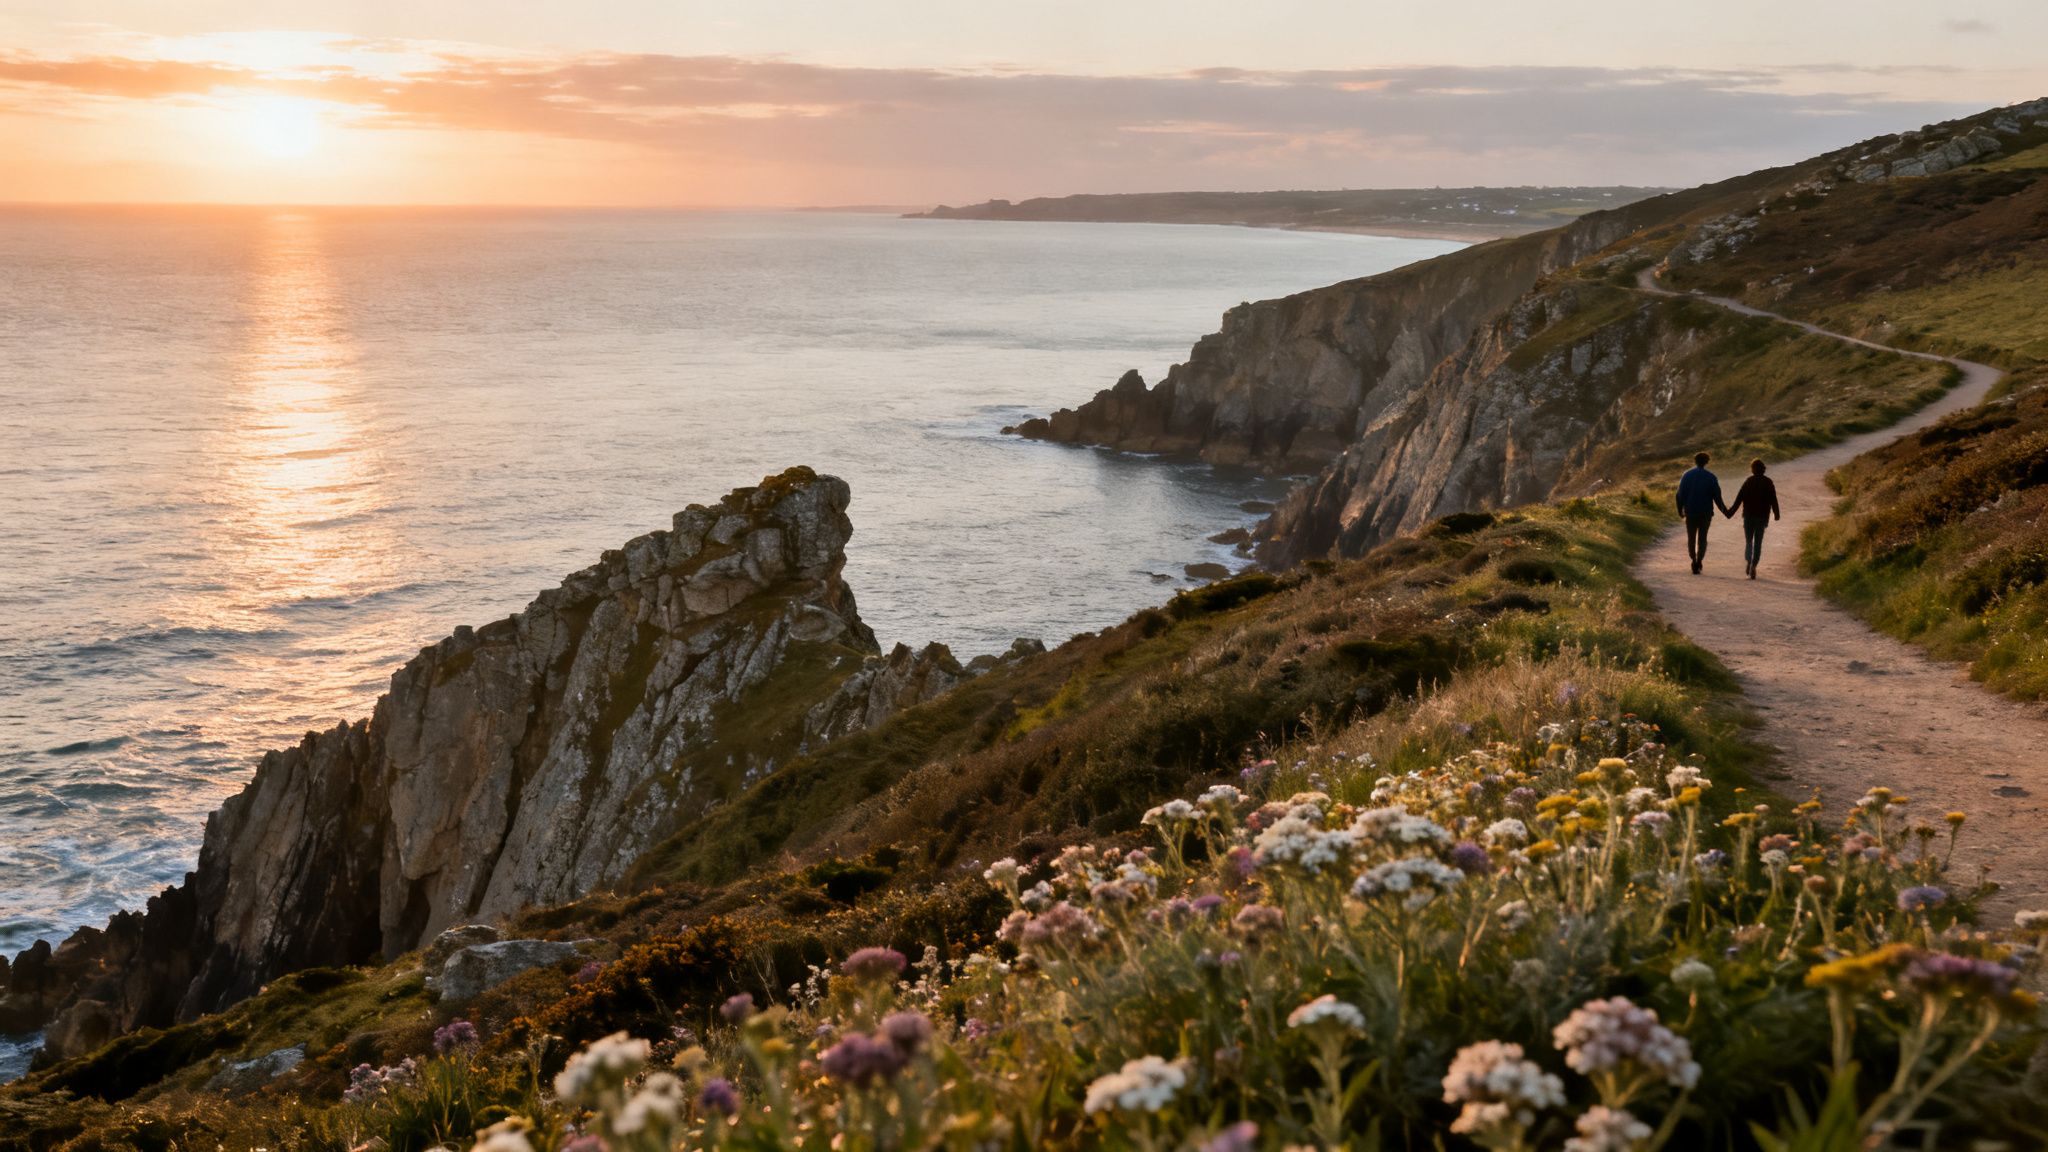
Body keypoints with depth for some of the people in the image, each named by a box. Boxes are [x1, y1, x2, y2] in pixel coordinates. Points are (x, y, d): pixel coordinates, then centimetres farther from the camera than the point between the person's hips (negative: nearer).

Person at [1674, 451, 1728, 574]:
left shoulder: (1687, 475, -1)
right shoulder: (1711, 477, -4)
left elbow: (1680, 494, -2)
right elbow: (1717, 496, -2)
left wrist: (1680, 510, 10)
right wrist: (1724, 510, 11)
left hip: (1690, 512, 1)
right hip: (1706, 513, 0)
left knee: (1691, 538, 11)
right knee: (1702, 538, 8)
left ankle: (1694, 559, -5)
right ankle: (1699, 560, -10)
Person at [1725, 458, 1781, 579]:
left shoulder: (1748, 481, -3)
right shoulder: (1768, 482, 1)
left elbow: (1739, 498, -6)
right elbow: (1773, 500, 2)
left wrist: (1731, 512, -3)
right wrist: (1776, 514, 13)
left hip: (1748, 515, -1)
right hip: (1762, 516, 1)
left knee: (1748, 541, 8)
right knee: (1758, 542, 7)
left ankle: (1748, 561, -16)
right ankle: (1754, 564, -4)